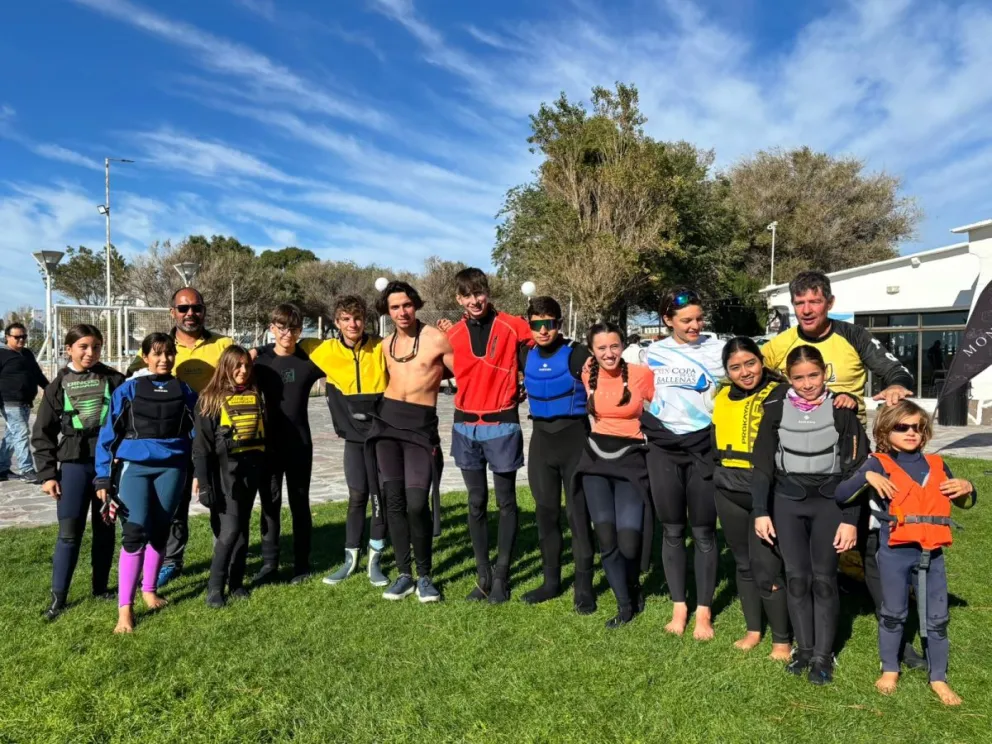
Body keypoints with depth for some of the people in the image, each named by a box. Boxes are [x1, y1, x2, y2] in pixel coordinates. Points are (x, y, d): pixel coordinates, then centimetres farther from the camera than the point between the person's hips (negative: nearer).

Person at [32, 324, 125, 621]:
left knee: (105, 528, 10)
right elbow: (43, 434, 4)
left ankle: (101, 586, 24)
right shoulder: (58, 386, 2)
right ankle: (58, 596, 11)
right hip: (73, 464, 0)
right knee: (69, 531, -1)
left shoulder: (114, 380, 1)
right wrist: (47, 474, -1)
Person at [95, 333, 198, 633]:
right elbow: (108, 434, 1)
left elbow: (196, 433, 11)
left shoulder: (184, 391, 6)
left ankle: (149, 589, 30)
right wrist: (103, 477, -3)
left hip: (172, 468, 2)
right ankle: (124, 607, -5)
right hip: (135, 466, -2)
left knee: (159, 532, 11)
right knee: (135, 533, -11)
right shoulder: (128, 390, 1)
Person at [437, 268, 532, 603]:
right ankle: (483, 576, 18)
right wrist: (442, 340, 0)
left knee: (506, 501, 5)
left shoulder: (512, 326, -6)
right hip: (465, 426, 3)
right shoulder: (452, 333, 3)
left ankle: (501, 576, 15)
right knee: (476, 502, 9)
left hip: (502, 425, -3)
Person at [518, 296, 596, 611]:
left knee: (578, 514, 1)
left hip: (575, 437, -5)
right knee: (546, 512, 12)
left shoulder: (577, 354, -11)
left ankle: (584, 588, 11)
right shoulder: (526, 355, 5)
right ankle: (551, 581, 26)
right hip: (541, 437, 5)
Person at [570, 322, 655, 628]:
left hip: (631, 459, -3)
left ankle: (633, 587, 26)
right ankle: (625, 604, 18)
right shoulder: (587, 376, 1)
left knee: (628, 541, -10)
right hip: (596, 459, 3)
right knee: (606, 538, -3)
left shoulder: (642, 374, -9)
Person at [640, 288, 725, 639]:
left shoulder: (718, 349, -1)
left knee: (703, 532, 4)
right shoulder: (651, 354, 6)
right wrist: (645, 428, 5)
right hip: (663, 449, 2)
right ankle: (679, 606, 21)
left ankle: (704, 611, 16)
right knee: (672, 531, 9)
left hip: (704, 447, -2)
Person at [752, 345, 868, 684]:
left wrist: (850, 519, -8)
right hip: (787, 500, 2)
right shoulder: (777, 408, -2)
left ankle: (823, 655, 14)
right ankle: (804, 648, 19)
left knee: (823, 579, 1)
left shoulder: (841, 409, -6)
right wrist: (760, 511, -3)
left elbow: (855, 466, -4)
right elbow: (763, 463, 1)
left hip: (830, 501, -1)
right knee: (796, 577, 5)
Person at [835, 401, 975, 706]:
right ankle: (890, 670, 27)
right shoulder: (880, 464, -3)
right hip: (896, 552, -3)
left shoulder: (936, 465, 11)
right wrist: (867, 477, -23)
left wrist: (967, 488, 0)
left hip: (932, 552, 4)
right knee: (893, 613, 10)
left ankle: (938, 679, 24)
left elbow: (964, 503, 22)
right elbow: (841, 495, -8)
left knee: (937, 619, 9)